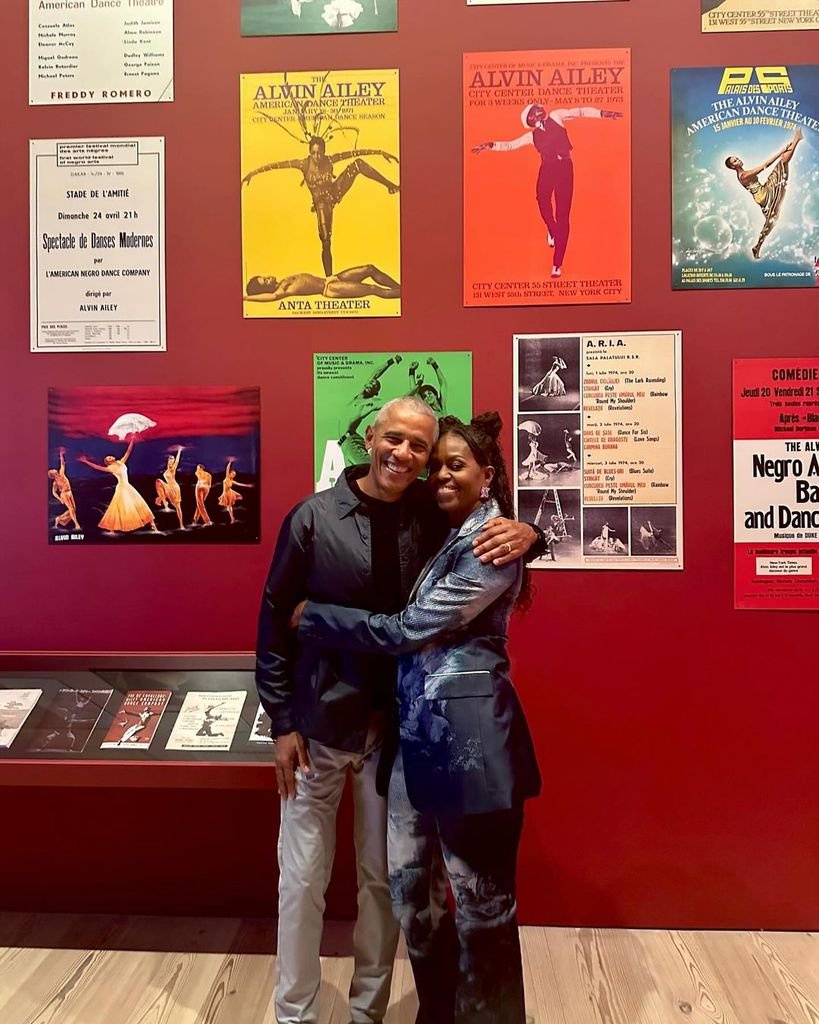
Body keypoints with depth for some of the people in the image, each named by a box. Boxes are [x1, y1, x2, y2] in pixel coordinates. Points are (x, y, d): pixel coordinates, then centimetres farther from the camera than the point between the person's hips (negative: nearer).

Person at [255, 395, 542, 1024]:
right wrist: (283, 721, -7)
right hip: (318, 723, -2)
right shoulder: (314, 518, -9)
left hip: (396, 727, 2)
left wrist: (525, 532, -16)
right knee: (303, 878, 10)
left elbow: (489, 529, 9)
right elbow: (275, 620, -5)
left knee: (383, 877, 16)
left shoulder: (431, 516, -3)